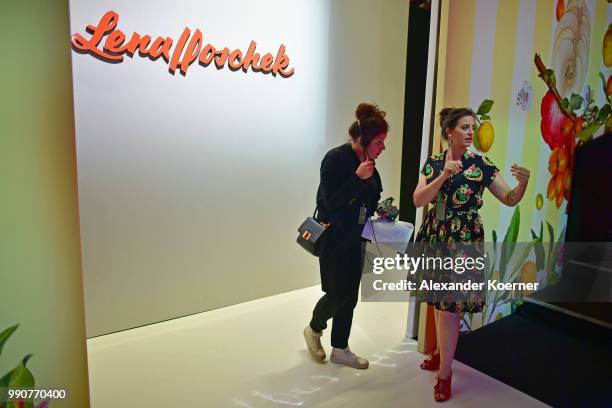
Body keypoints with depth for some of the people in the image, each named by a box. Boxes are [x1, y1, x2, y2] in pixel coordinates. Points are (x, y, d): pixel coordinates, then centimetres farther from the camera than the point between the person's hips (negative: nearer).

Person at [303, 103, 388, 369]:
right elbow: (331, 202, -22)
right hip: (333, 239, -7)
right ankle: (314, 330, 29)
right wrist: (358, 178, -26)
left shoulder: (367, 161, 4)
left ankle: (340, 349, 26)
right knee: (337, 294, -2)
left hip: (354, 239, 7)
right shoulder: (336, 158, -18)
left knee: (350, 296, 11)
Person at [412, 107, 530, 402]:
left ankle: (444, 373, 14)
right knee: (439, 300, 16)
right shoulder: (433, 162, 2)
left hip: (463, 242, -3)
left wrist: (522, 183, -25)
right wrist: (443, 176, -20)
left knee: (450, 306, -2)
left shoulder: (481, 165, -5)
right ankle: (442, 352, 38)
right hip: (435, 238, 4)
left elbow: (509, 199, -5)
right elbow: (418, 200, -8)